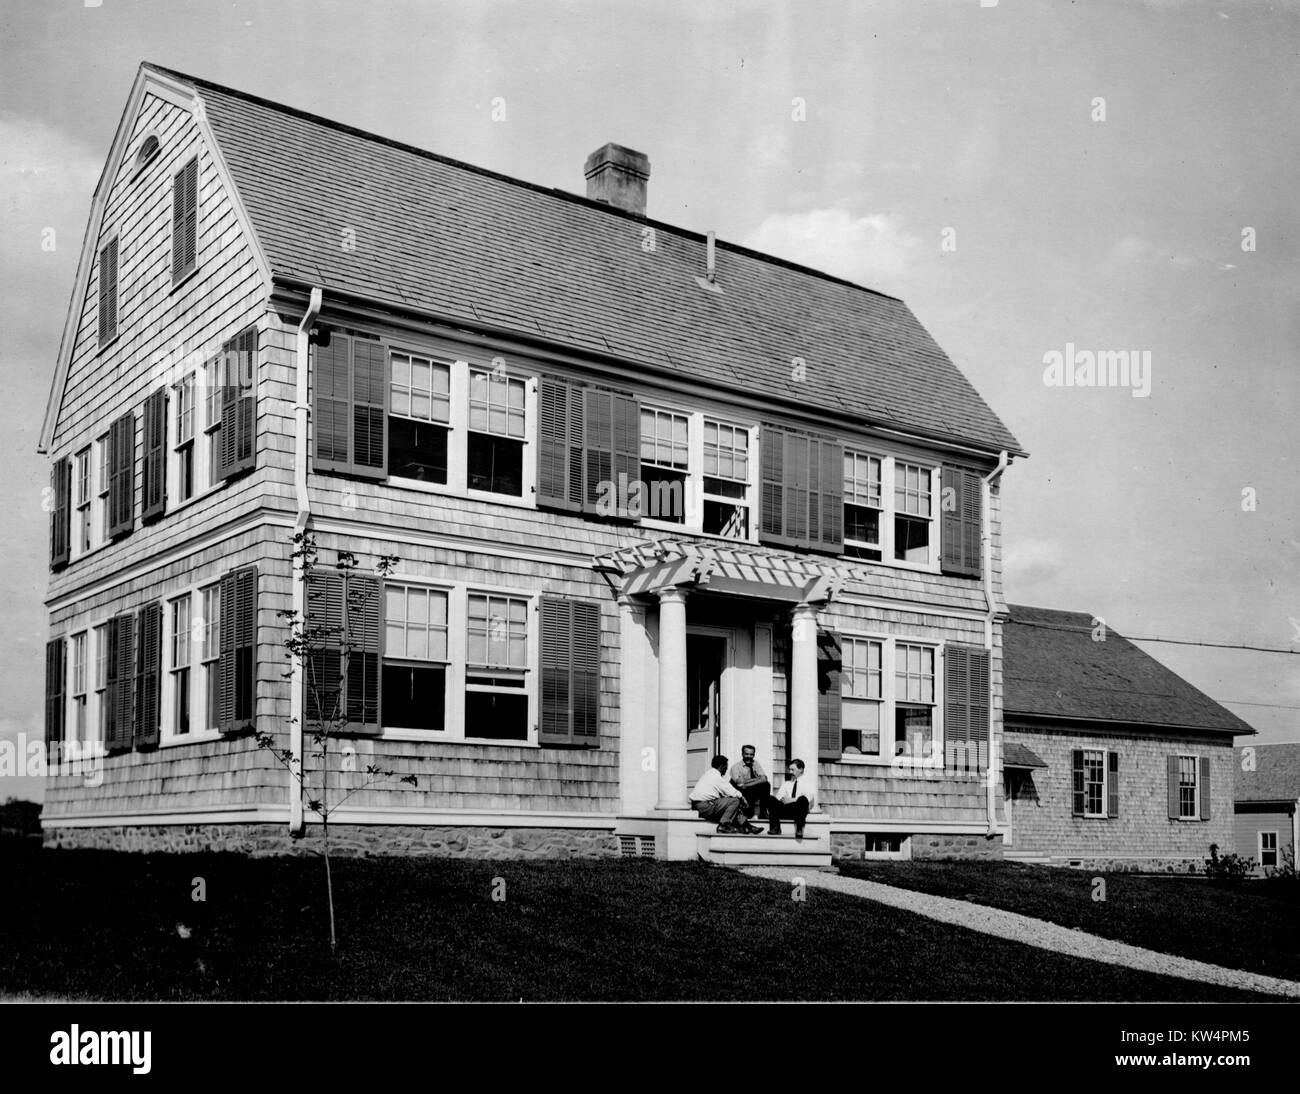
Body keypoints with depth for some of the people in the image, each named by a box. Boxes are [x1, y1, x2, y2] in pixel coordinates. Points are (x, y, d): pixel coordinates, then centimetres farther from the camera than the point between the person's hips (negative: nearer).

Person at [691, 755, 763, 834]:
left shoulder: (709, 774, 16)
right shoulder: (717, 777, -15)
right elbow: (732, 793, -11)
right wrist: (742, 797, 7)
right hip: (704, 806, -10)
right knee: (735, 801, -13)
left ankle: (746, 826, 9)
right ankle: (723, 825, -11)